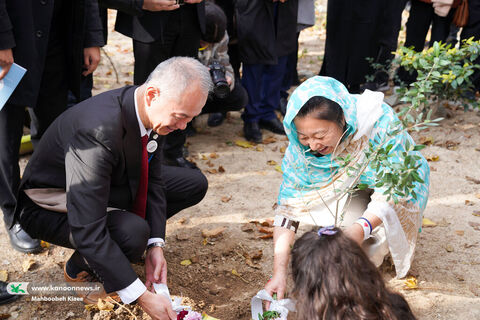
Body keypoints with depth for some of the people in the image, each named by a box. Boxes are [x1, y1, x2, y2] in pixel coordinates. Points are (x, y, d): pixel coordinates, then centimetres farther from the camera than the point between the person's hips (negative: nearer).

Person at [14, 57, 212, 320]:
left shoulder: (151, 111, -15)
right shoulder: (97, 132, -40)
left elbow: (152, 178, -2)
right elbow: (87, 231, -40)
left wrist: (155, 245, -13)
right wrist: (141, 296, -37)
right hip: (51, 205, -8)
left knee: (194, 184, 3)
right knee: (133, 233, -36)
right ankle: (79, 268, -2)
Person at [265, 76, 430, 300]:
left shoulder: (378, 120, -33)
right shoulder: (300, 147, -24)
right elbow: (289, 206, -22)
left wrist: (360, 229, -51)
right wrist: (279, 272, -31)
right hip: (344, 193, 3)